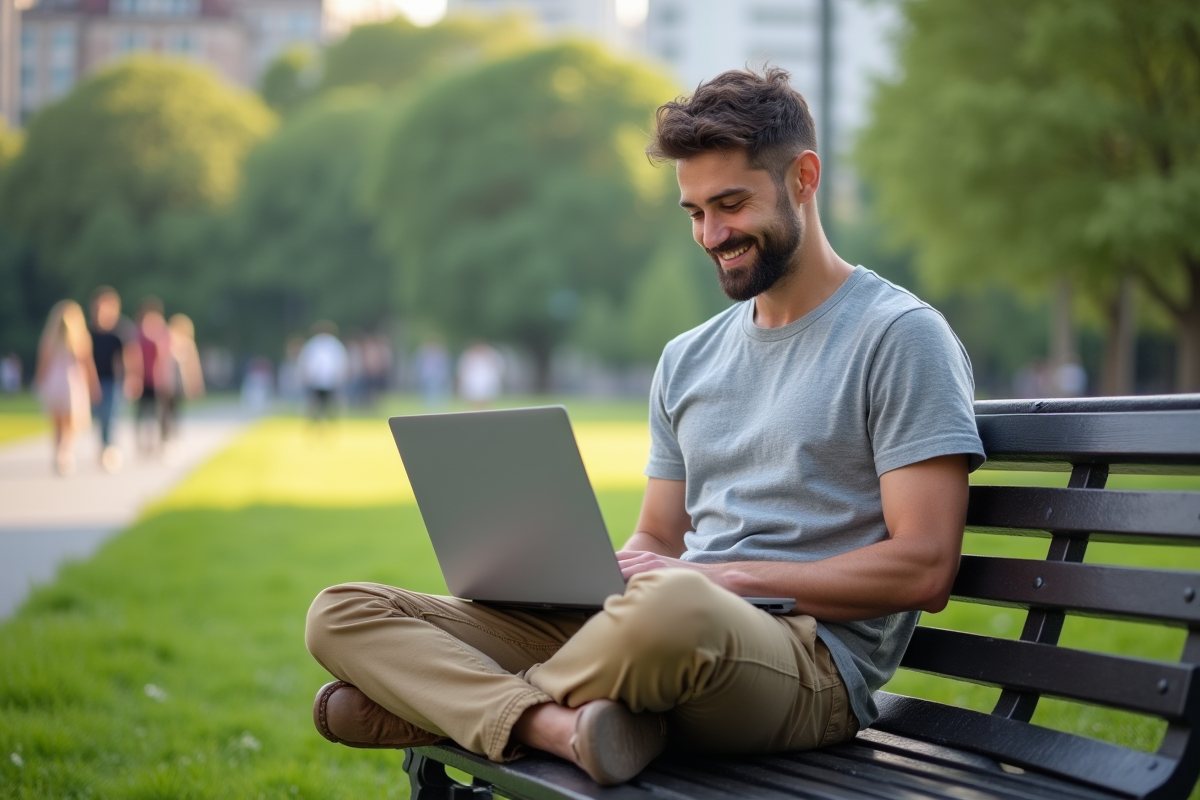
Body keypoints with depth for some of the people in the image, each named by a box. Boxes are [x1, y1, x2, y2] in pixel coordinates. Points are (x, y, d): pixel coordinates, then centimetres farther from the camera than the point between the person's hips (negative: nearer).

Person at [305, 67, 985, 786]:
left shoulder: (900, 336, 0)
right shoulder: (688, 360, 23)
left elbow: (923, 569, -8)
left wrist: (728, 577, -13)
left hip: (812, 657, -7)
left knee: (672, 605, -45)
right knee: (343, 614, -6)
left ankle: (451, 700, -18)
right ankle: (561, 725, -31)